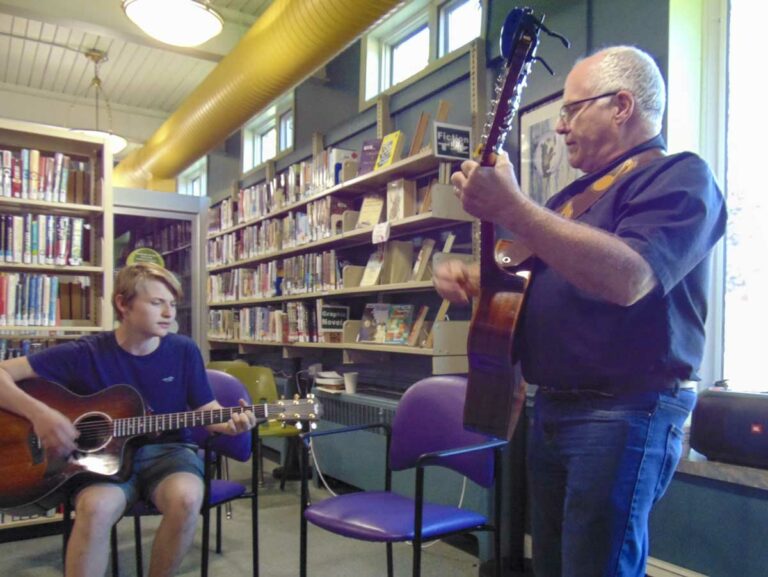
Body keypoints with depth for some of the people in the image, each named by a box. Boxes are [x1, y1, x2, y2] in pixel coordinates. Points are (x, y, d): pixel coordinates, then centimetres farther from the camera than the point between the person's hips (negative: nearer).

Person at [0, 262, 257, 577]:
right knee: (96, 507, -36)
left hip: (167, 450, 2)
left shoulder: (184, 351, -1)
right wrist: (39, 413, -22)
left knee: (186, 498, -32)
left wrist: (231, 424, -17)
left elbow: (207, 409, 5)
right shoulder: (86, 353, -6)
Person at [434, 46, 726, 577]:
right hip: (553, 407, 9)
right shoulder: (576, 194, 18)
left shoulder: (679, 176, -8)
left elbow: (628, 278, -27)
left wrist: (513, 209, -29)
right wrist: (466, 274, 3)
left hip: (624, 414, -8)